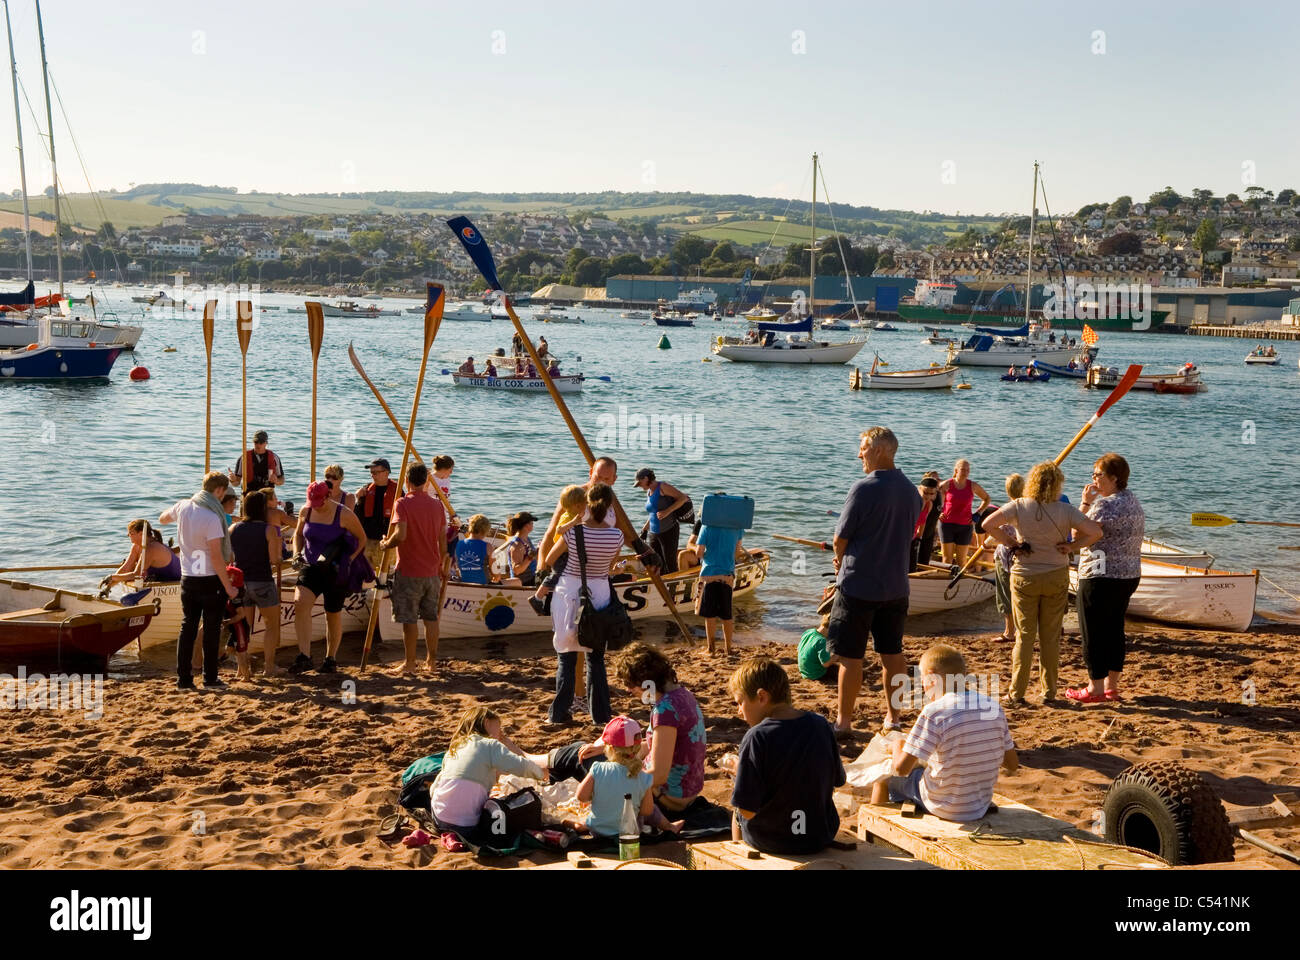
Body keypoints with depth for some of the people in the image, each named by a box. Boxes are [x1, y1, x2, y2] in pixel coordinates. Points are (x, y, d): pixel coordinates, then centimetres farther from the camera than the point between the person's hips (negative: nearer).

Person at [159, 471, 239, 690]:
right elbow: (216, 557, -21)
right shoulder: (212, 518, -20)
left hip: (187, 579, 6)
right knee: (211, 630, 5)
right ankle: (210, 678, 12)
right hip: (211, 581, -6)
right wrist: (229, 587, -15)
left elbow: (162, 518, 23)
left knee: (187, 627, 10)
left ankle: (183, 679, 10)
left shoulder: (182, 507, 0)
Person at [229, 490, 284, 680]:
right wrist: (279, 546, 6)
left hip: (240, 581, 4)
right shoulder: (269, 530, -10)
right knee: (272, 625, 13)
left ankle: (242, 667, 4)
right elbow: (275, 559, -12)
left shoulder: (233, 529, 2)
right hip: (262, 582, -4)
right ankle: (268, 666, 12)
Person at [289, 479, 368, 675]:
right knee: (300, 602, -22)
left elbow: (362, 538, -1)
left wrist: (351, 560, -12)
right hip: (311, 567, 3)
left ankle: (330, 659, 28)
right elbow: (298, 535, 19)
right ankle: (304, 656, -23)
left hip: (335, 571, -2)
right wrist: (297, 553, 1)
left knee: (333, 614, 8)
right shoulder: (306, 512, 1)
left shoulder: (344, 515, -11)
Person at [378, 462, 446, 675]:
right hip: (431, 571, 5)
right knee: (431, 617, 11)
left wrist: (385, 545, -5)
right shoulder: (437, 504, 6)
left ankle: (410, 663, 5)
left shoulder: (403, 503, -11)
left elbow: (401, 534, -24)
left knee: (409, 619, 1)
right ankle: (431, 661, 17)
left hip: (409, 571, -5)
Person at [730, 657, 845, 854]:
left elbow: (748, 810, -22)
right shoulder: (821, 725, -7)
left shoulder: (757, 737, -23)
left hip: (772, 841, -4)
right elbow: (836, 781, 4)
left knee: (738, 816, 28)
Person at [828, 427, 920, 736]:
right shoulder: (911, 491, 4)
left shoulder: (864, 489, -17)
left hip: (858, 586, -6)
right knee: (893, 653, 15)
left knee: (850, 656, 2)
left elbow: (840, 540, -12)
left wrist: (840, 560, 12)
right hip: (896, 586, 6)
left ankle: (844, 721, 8)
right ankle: (893, 717, 22)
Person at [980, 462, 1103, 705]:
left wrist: (1010, 543, -6)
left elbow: (988, 524, -16)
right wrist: (1072, 546, -3)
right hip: (1056, 577, 0)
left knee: (1024, 636, 7)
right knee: (1051, 637, 10)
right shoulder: (1065, 511, -10)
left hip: (1024, 577, 0)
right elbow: (1095, 532, -13)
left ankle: (1017, 693, 7)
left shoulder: (1019, 507, -10)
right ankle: (1049, 692, 15)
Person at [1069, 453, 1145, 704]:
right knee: (1114, 629, 14)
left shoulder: (1106, 505, -18)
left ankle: (1095, 688, 5)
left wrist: (1085, 504, -13)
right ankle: (1111, 686, 19)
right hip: (1129, 574, 9)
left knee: (1094, 632, 0)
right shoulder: (1133, 502, 13)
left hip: (1102, 577, -9)